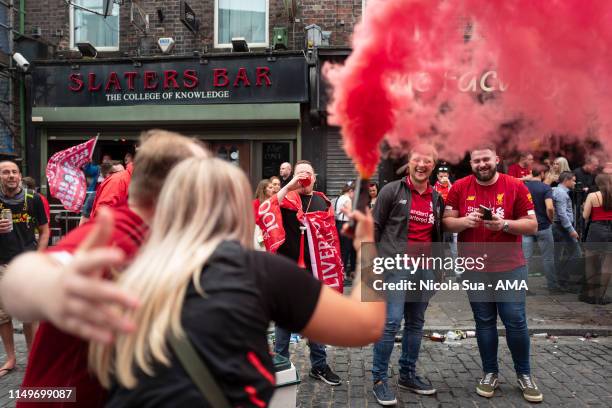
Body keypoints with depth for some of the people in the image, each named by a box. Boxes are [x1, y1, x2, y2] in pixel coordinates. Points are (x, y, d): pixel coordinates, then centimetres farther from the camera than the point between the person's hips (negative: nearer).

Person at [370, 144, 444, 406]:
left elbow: (437, 235, 18)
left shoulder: (437, 199, 12)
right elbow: (375, 227, -4)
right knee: (391, 322, -9)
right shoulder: (392, 191, -4)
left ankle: (408, 375, 28)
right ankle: (379, 379, 5)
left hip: (425, 269, 6)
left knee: (416, 324, 13)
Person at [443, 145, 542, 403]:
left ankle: (524, 375, 24)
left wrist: (504, 224, -20)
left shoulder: (516, 186, -4)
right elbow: (447, 223, 1)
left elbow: (532, 226, -3)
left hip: (510, 267, -1)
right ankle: (490, 373, 25)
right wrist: (465, 221, -19)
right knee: (484, 322, 10)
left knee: (516, 322, 3)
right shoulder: (459, 188, 0)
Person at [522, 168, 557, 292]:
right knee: (548, 258, 10)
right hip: (543, 226, -3)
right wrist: (551, 219, -5)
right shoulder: (546, 187, -11)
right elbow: (549, 208, -21)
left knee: (524, 257, 5)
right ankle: (552, 285, 19)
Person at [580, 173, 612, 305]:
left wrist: (585, 206, 15)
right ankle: (601, 295, 10)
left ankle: (589, 294, 15)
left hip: (596, 230, -2)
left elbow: (585, 216, -4)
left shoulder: (592, 196, -6)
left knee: (591, 264, 10)